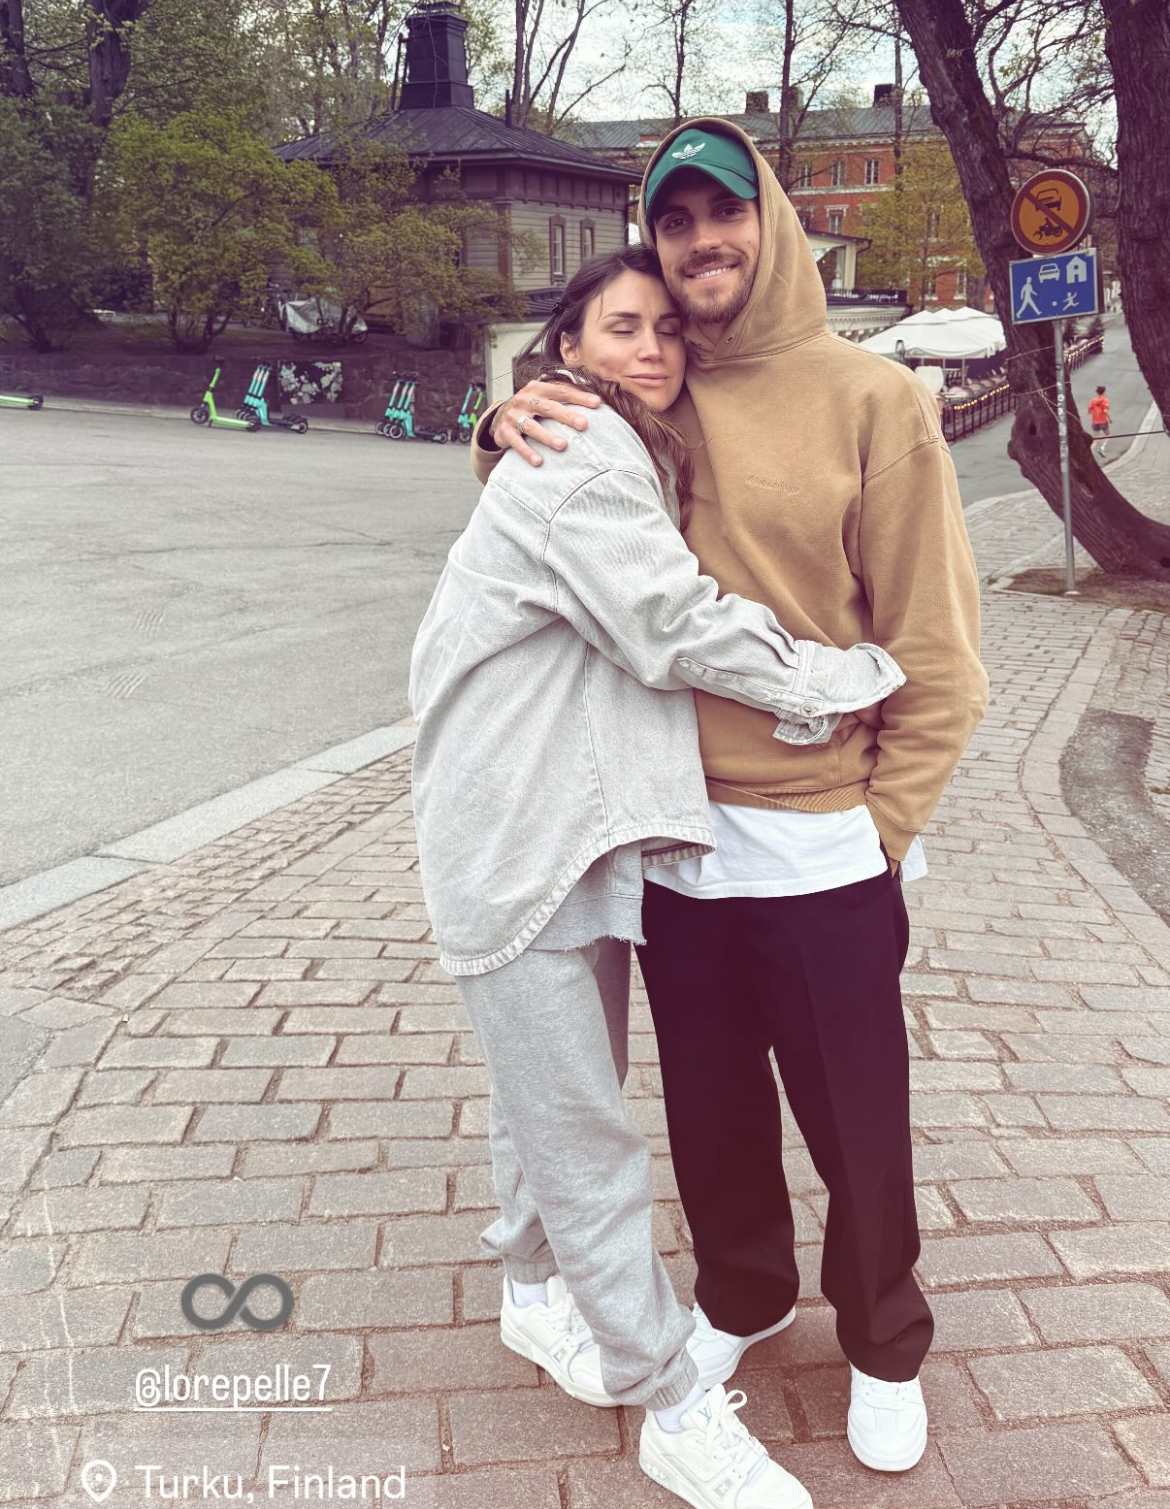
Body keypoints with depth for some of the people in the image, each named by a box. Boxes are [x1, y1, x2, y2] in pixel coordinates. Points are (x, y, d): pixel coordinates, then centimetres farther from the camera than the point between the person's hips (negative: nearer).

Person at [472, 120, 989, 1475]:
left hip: (823, 855, -3)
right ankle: (742, 1295, 47)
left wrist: (881, 828, -8)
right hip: (675, 840, 4)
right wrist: (509, 428, -4)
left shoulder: (869, 398, -8)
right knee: (711, 1109, 20)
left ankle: (884, 1346, 39)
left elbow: (934, 650, -8)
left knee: (855, 1125, 13)